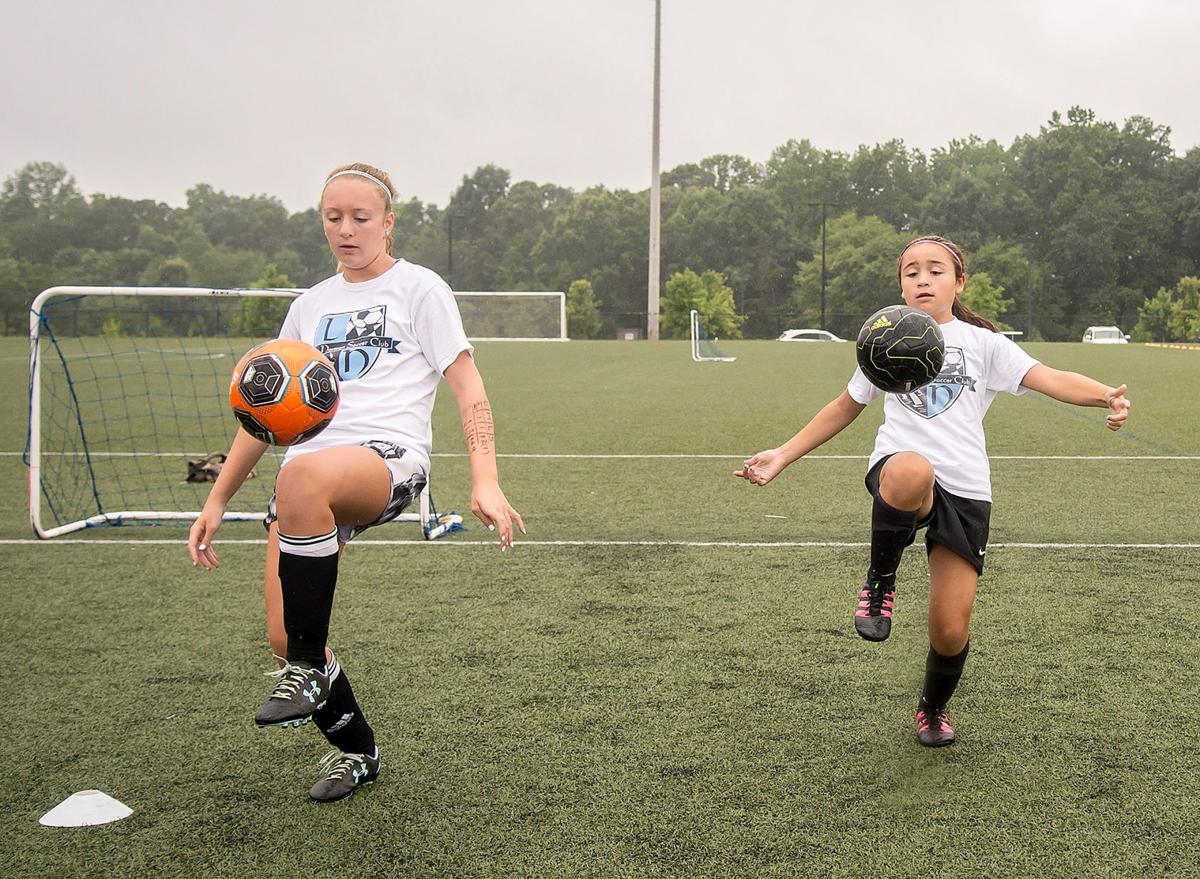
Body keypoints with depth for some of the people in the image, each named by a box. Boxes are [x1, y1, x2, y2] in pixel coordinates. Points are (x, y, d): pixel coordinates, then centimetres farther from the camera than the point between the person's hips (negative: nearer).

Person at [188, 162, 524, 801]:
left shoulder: (418, 288, 9)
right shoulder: (310, 305, 23)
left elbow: (467, 387, 2)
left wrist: (485, 482, -12)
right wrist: (217, 499, 22)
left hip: (390, 457, -5)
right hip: (310, 469, 6)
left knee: (302, 476, -41)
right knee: (283, 638, -7)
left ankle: (309, 670, -26)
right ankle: (355, 751, 21)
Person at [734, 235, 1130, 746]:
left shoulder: (983, 342, 8)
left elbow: (1050, 380, -5)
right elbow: (845, 408, 26)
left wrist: (1105, 396, -26)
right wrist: (782, 456, 20)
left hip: (965, 491, 1)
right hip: (897, 473, 0)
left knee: (951, 631, -2)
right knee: (912, 471, -42)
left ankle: (933, 709, 33)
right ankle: (880, 583, -16)